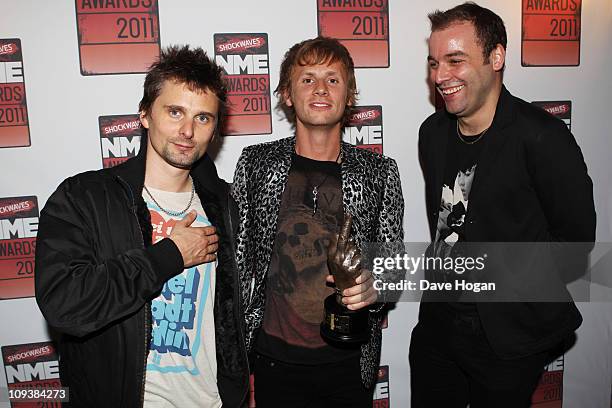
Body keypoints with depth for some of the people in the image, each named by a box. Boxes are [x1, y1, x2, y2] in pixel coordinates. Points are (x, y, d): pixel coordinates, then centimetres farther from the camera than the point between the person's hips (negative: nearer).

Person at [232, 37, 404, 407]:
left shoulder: (379, 172, -3)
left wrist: (373, 288, -19)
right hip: (276, 359, 0)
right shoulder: (255, 164, -3)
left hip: (350, 361, 1)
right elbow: (238, 261, 2)